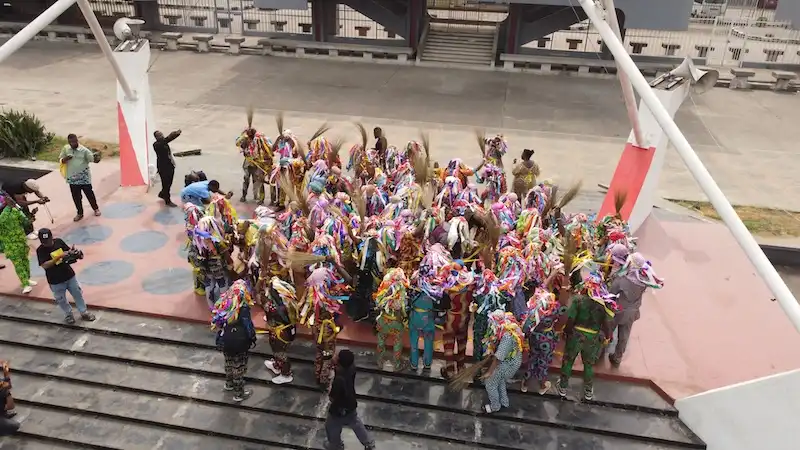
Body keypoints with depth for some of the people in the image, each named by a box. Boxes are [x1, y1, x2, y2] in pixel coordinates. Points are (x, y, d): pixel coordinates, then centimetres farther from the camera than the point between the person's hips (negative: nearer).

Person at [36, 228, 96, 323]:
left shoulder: (59, 241, -7)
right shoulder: (40, 250, -17)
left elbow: (68, 250, 7)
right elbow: (44, 265, -27)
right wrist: (59, 257, -34)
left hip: (69, 275, 3)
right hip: (55, 281, -3)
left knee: (78, 294, 14)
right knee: (61, 300, 16)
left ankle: (84, 312, 31)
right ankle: (68, 315, 38)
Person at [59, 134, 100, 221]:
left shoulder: (84, 150, -10)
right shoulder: (65, 148, 1)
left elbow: (92, 159, -13)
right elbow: (60, 159, 8)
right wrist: (65, 159, -15)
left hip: (84, 177, -3)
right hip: (72, 178, 3)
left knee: (89, 193, 8)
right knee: (76, 197, 11)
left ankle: (96, 208, 31)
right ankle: (80, 213, 26)